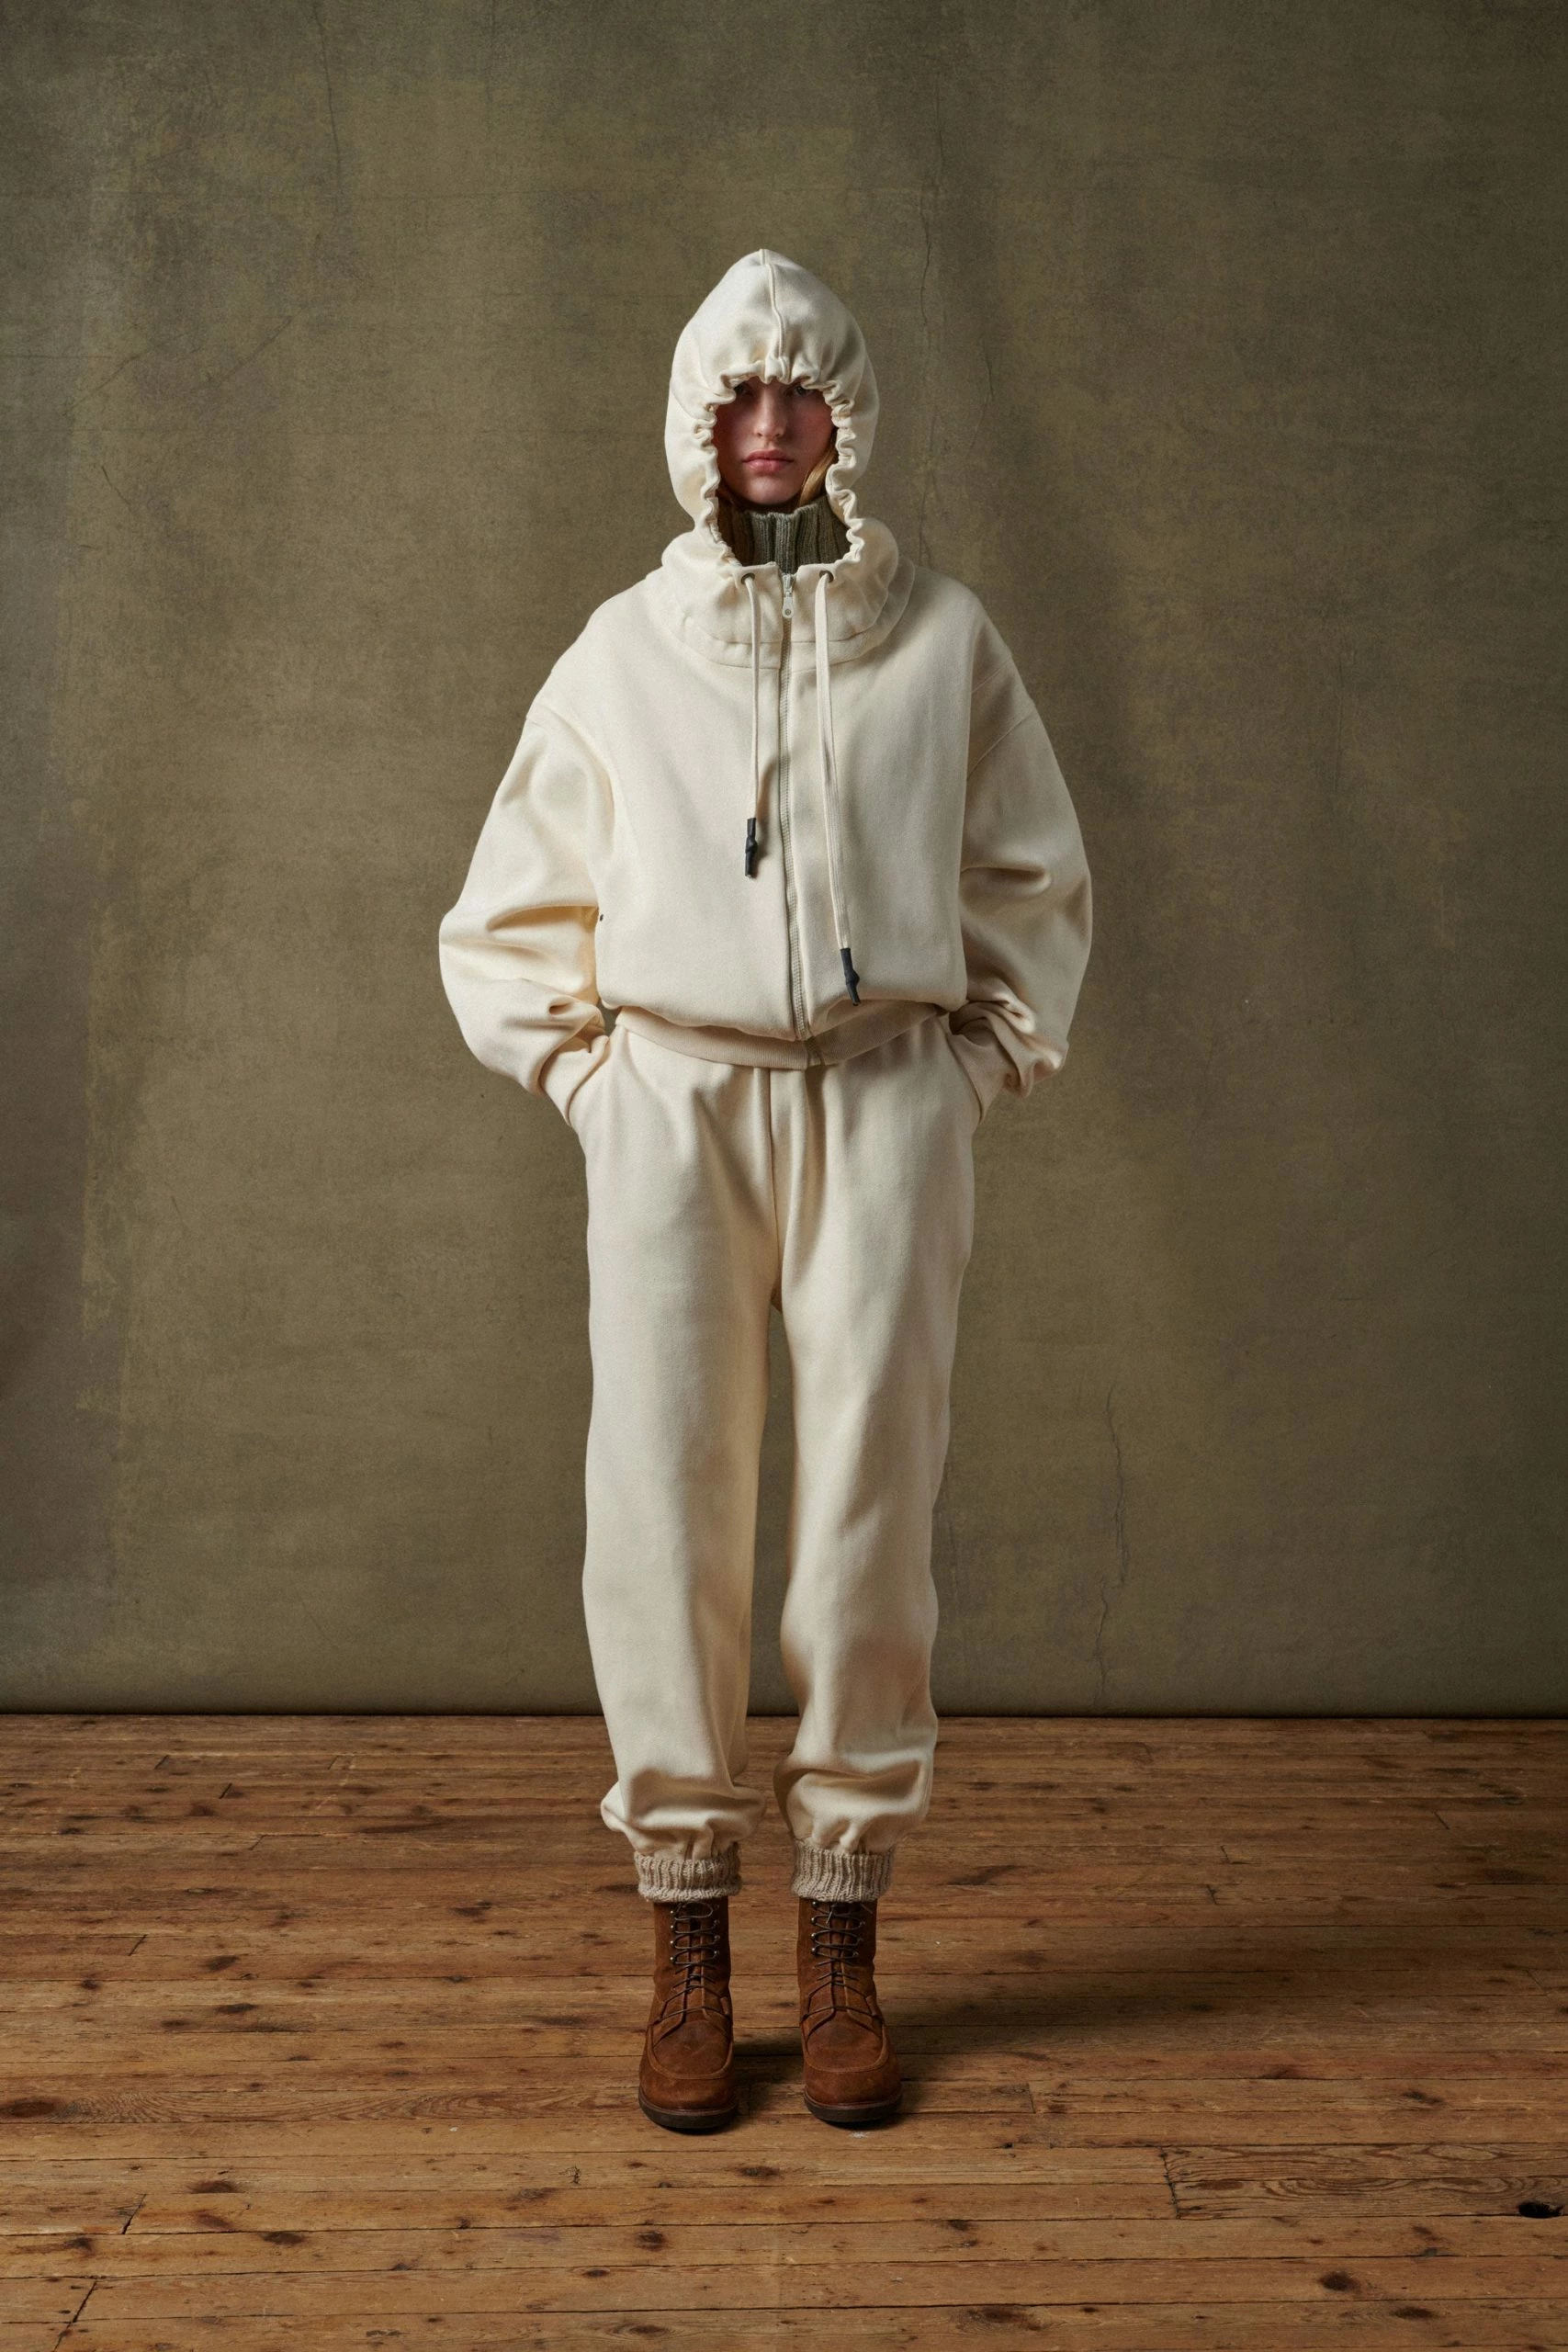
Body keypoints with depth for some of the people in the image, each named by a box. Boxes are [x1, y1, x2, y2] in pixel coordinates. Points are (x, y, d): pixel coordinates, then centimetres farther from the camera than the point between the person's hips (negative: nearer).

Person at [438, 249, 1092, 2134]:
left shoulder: (943, 637, 10)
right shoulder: (623, 652, 10)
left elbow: (1036, 884, 16)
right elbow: (511, 917, 15)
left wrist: (978, 1063, 6)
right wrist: (586, 1073, 5)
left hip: (885, 1096, 0)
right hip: (672, 1104, 0)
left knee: (871, 1514, -2)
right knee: (663, 1515, -4)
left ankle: (842, 1949, 12)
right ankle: (687, 1955, 10)